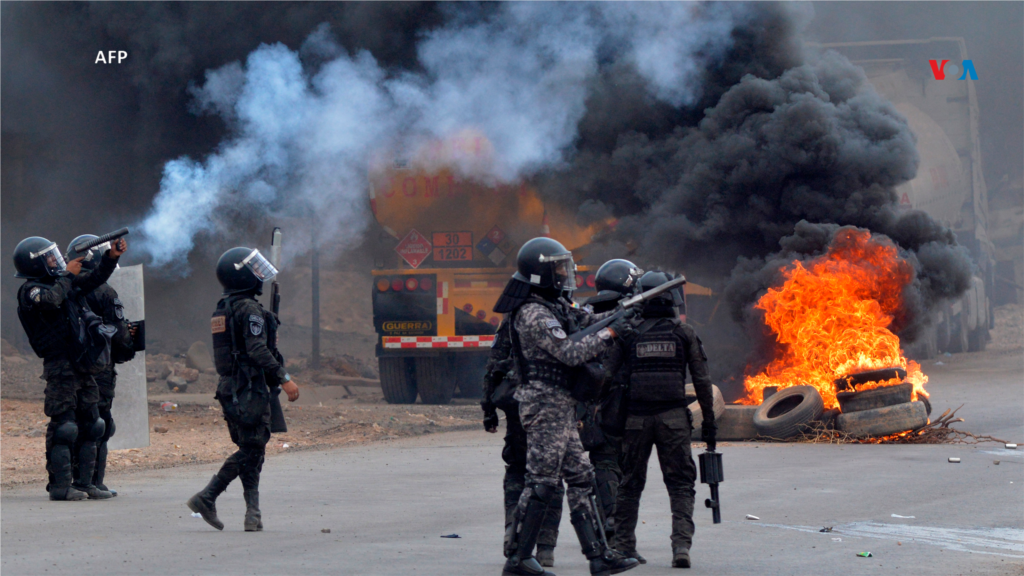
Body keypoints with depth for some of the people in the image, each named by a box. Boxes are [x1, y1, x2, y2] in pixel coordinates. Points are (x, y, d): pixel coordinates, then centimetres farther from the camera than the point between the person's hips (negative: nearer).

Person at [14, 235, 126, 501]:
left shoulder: (63, 282, 15)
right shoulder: (31, 290, -8)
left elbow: (94, 279, 23)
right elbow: (52, 299, -28)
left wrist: (111, 256, 8)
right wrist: (67, 275, -13)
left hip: (82, 366, 8)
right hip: (60, 367, -8)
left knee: (90, 424, 9)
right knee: (63, 425, -9)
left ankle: (83, 482, 14)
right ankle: (60, 485, -6)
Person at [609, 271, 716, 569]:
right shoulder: (684, 334, 2)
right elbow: (702, 381, 0)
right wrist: (708, 422, 6)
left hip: (636, 418, 1)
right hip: (674, 417, -1)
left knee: (630, 483, 12)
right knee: (680, 483, 2)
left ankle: (622, 544, 14)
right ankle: (681, 543, -13)